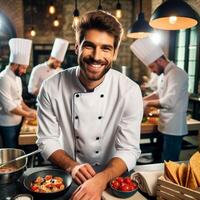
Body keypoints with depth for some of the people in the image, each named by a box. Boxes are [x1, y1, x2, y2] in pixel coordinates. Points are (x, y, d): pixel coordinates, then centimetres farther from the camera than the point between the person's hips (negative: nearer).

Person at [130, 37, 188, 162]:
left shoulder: (176, 74, -19)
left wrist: (148, 103, -14)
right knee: (165, 161, 18)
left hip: (173, 128, -10)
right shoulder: (168, 74, 14)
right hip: (167, 126, 10)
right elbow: (159, 93, 21)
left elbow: (169, 102, -27)